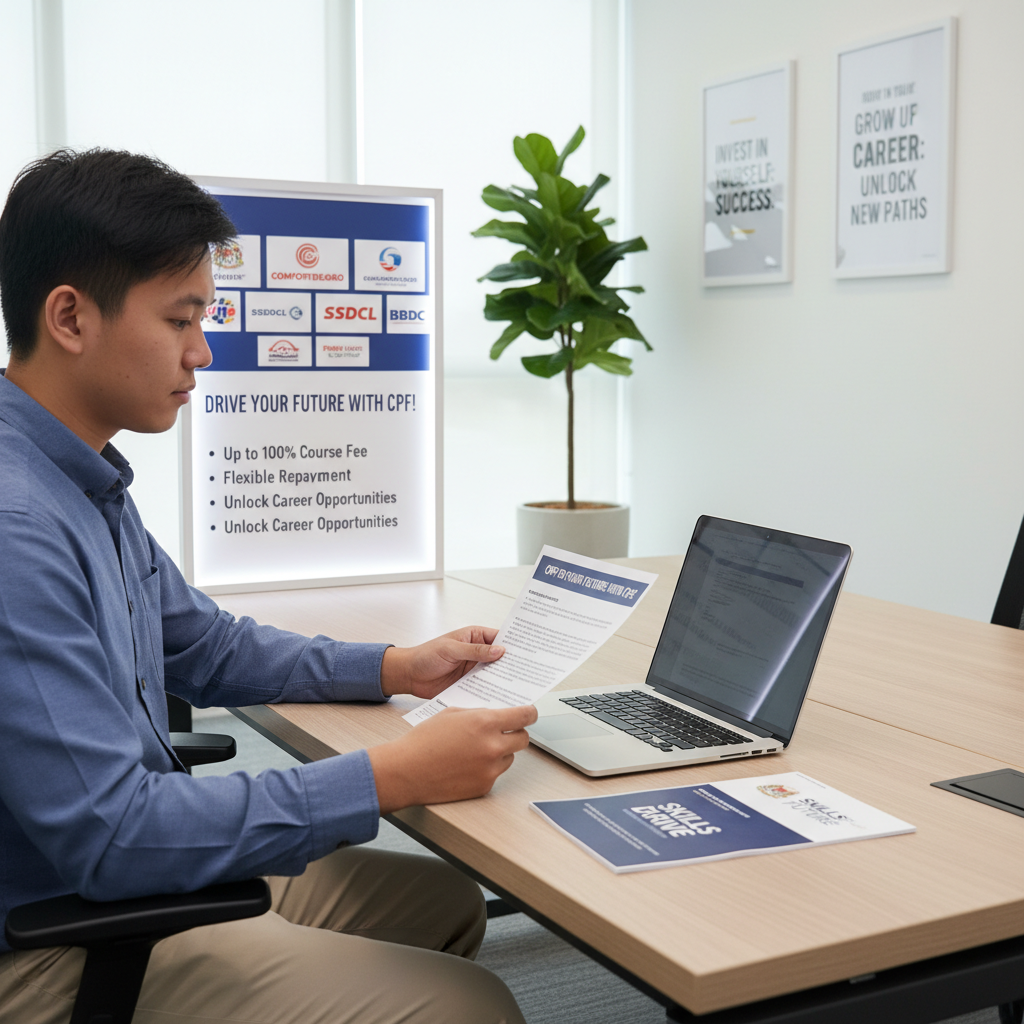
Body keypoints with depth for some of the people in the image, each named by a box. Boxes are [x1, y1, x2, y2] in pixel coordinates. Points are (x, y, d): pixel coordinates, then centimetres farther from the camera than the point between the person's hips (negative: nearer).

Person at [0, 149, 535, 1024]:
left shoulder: (90, 484, 7)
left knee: (448, 900, 15)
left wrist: (395, 670, 9)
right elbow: (108, 835, -29)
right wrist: (391, 778, -26)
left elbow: (210, 650, 20)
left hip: (146, 864, 10)